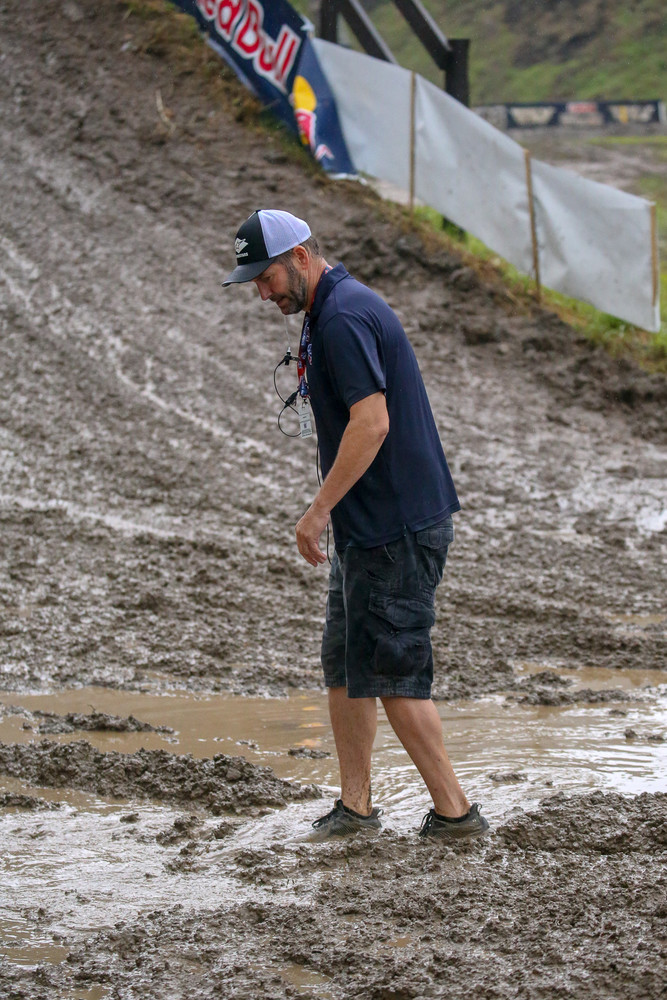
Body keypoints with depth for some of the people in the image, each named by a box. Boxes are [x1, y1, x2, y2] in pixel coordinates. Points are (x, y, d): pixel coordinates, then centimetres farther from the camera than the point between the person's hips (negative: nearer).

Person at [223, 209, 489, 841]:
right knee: (344, 668, 13)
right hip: (370, 526, 11)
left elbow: (372, 422, -26)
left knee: (390, 673, -5)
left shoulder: (343, 318, -18)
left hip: (396, 528, -11)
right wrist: (331, 512, 21)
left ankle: (454, 812, 2)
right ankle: (354, 807, 20)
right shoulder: (333, 311, 16)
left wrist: (319, 509, -20)